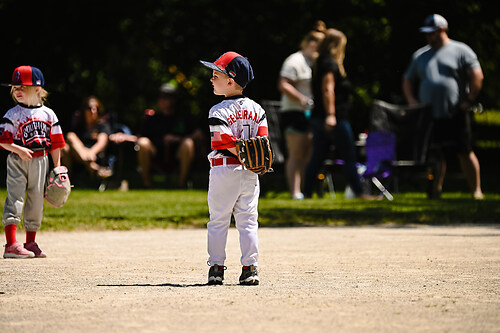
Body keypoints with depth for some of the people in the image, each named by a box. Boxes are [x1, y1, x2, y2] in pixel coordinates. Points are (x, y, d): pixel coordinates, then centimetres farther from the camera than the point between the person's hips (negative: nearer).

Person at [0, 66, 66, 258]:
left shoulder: (48, 114, 7)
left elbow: (55, 144, 10)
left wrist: (57, 167, 7)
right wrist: (19, 150, -21)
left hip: (40, 162, 3)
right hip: (17, 162, -3)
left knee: (36, 200, 8)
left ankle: (30, 243, 19)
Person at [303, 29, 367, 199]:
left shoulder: (319, 63, 16)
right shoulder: (331, 64, -12)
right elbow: (327, 89, -22)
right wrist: (330, 114, -27)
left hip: (318, 118, 9)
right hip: (336, 119, -9)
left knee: (317, 157, 9)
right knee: (349, 156, -3)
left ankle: (307, 192, 8)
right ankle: (358, 191, -2)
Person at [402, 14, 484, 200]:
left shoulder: (460, 51, 3)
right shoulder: (420, 55, 18)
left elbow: (477, 76, -4)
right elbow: (408, 80, 24)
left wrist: (469, 99, -10)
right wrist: (412, 100, 8)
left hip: (456, 114, -4)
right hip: (429, 115, 4)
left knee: (465, 153, -4)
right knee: (436, 155, 1)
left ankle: (476, 190, 3)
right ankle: (436, 190, 6)